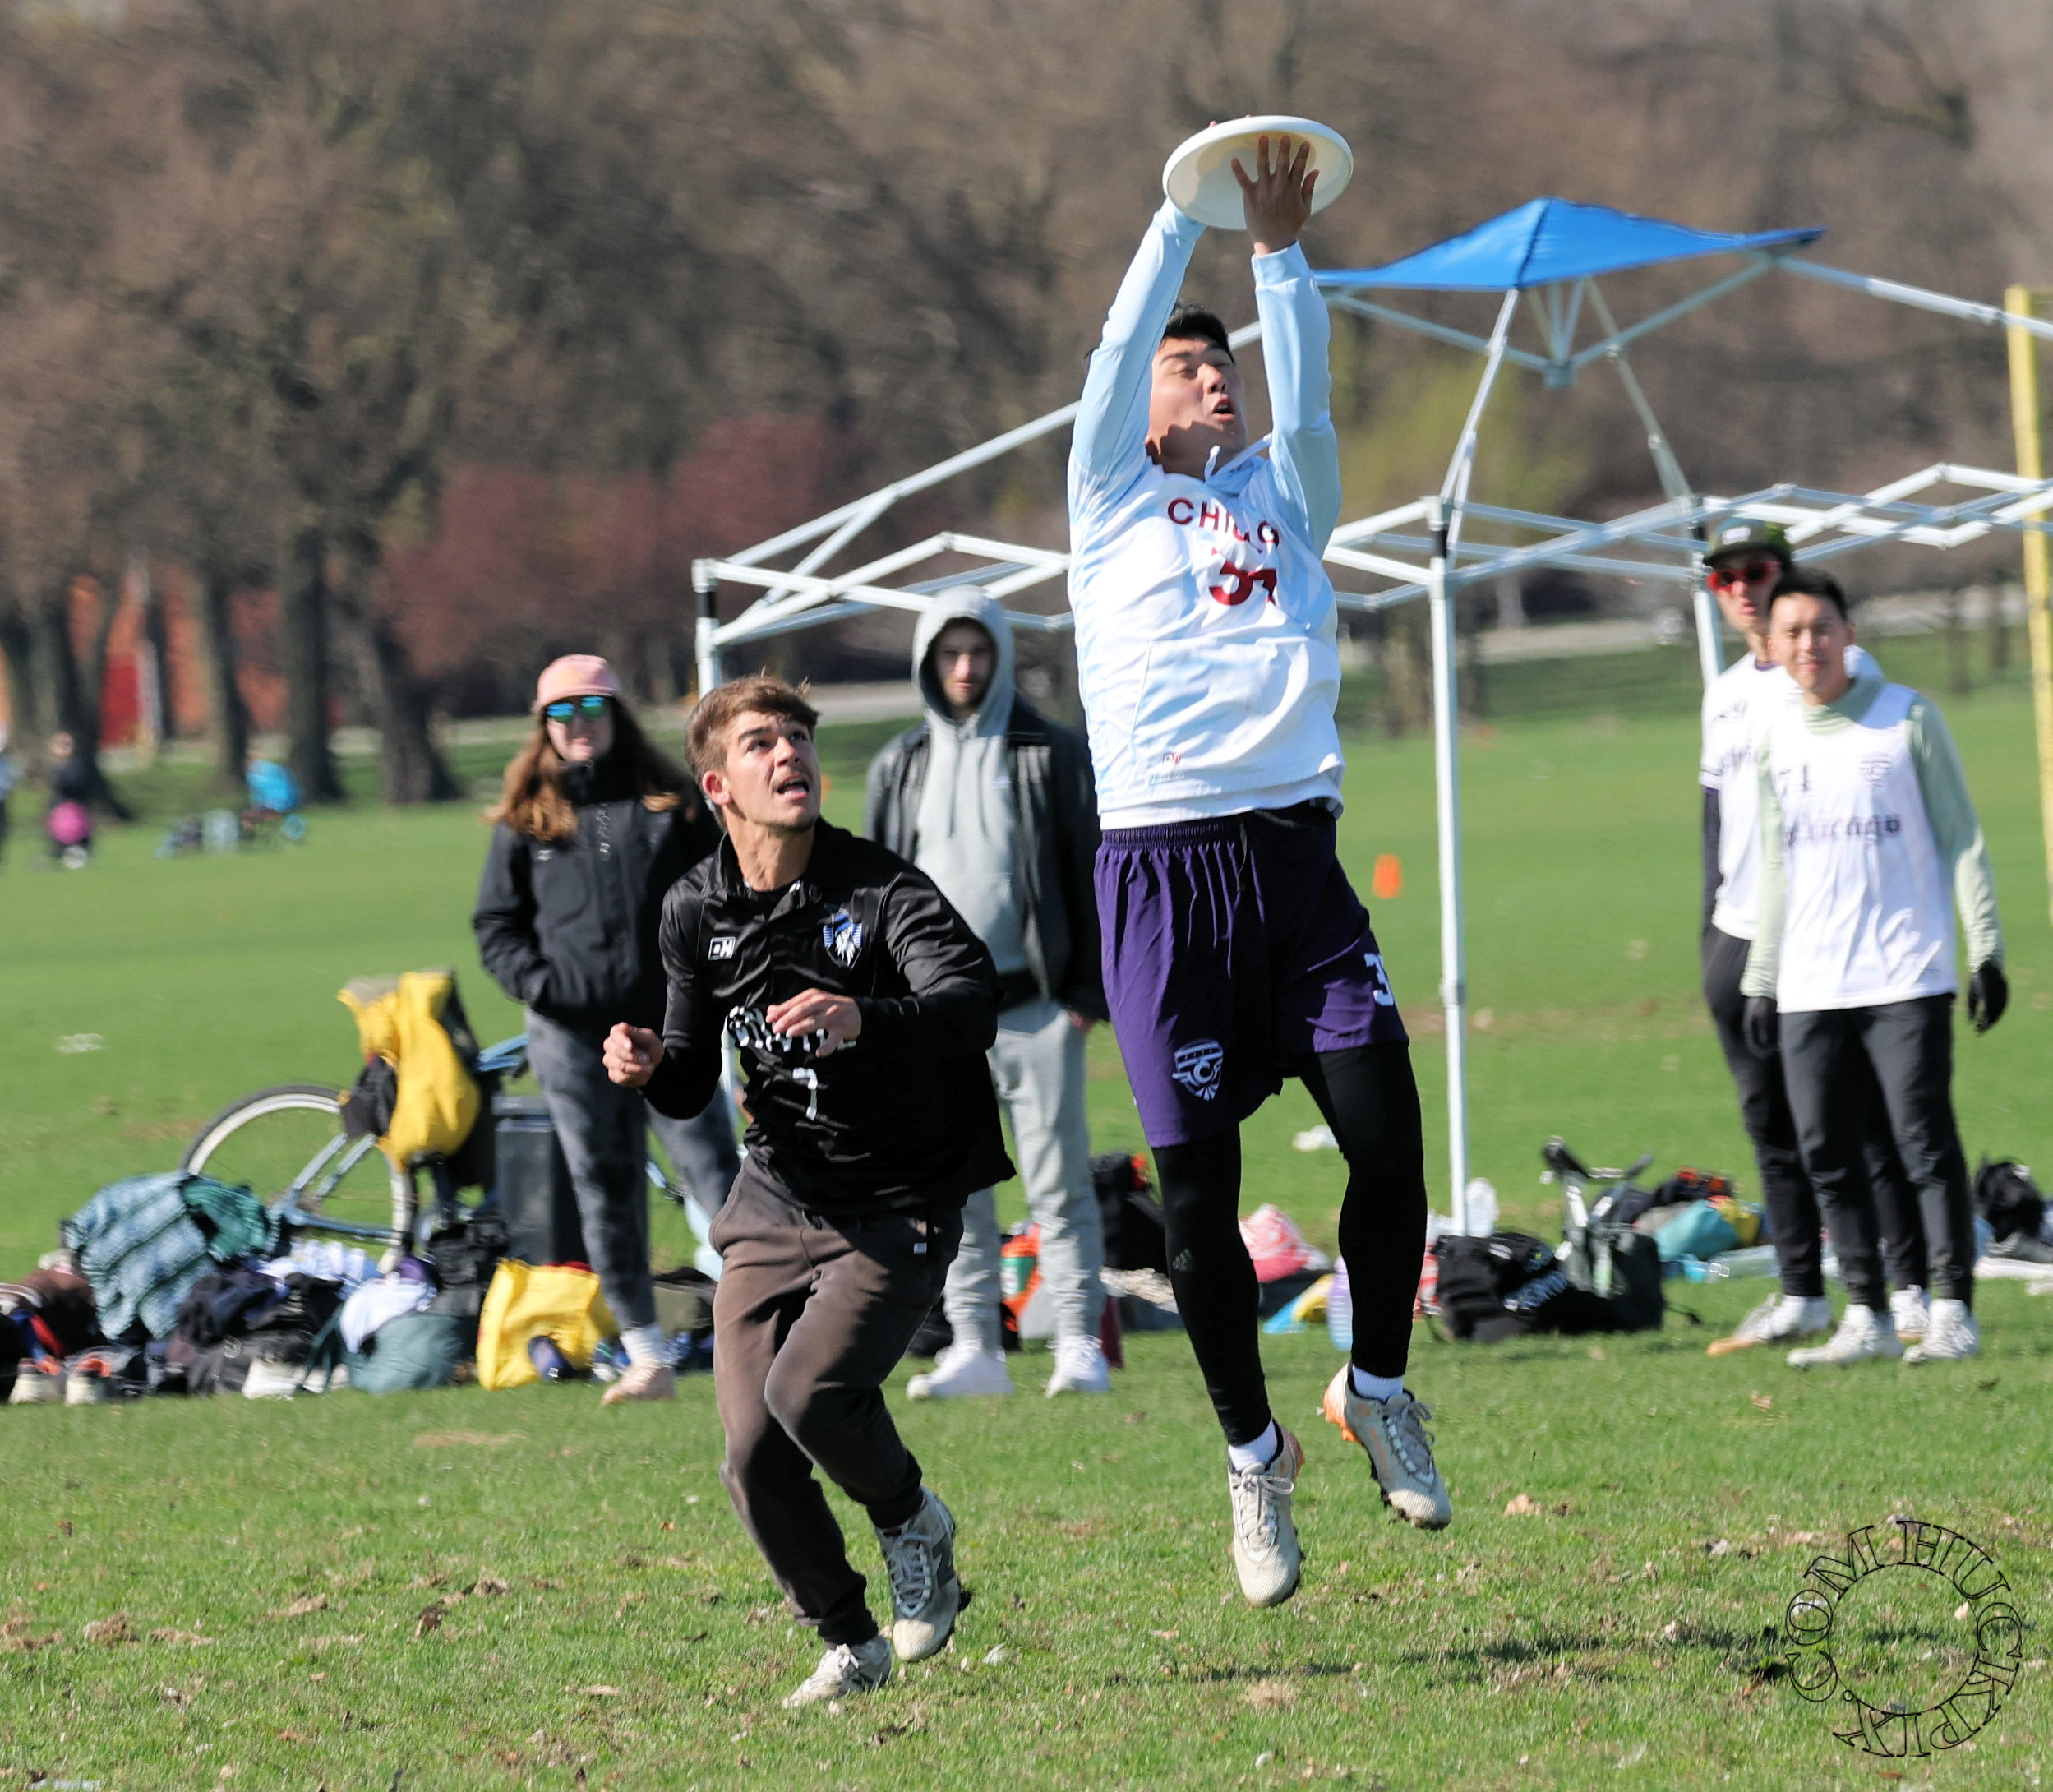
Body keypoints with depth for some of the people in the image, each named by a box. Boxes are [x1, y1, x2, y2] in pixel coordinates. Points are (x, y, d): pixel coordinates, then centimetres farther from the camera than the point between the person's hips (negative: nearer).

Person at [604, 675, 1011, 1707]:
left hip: (895, 1212, -5)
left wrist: (863, 1018, -52)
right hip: (774, 1201, 5)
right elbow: (692, 1084, 13)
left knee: (809, 1392, -26)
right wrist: (650, 1069, -11)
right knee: (754, 1455, -5)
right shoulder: (697, 913, 1)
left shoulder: (880, 890, -15)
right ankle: (848, 1642, 19)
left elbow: (973, 1002, -33)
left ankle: (911, 1521, 6)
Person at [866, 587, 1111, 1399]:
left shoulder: (1053, 756, 4)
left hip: (1034, 1004, -3)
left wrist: (1088, 990, -5)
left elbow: (1090, 873, 3)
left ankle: (1080, 1342, -2)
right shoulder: (899, 768, 13)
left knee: (1058, 1181, -4)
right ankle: (975, 1347, 8)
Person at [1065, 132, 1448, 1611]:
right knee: (1197, 1186, -4)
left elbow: (1304, 389, 6)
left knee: (1387, 1134, -10)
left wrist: (1281, 249, 0)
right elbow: (1119, 354, 3)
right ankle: (1252, 1454, 12)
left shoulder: (1282, 496, 21)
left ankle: (1378, 1388, 13)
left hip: (1299, 860, 3)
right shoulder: (1116, 501, 13)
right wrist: (1187, 210, 2)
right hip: (1164, 867, -2)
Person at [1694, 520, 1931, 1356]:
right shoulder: (1724, 692, 17)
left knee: (1868, 1120, -6)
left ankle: (1911, 1288, -2)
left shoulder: (1843, 672, -2)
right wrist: (1711, 941, 16)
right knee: (1771, 1127, 7)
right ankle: (1801, 1295, 13)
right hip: (1741, 940, 6)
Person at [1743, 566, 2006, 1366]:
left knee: (1926, 1143, -8)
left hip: (1906, 978, -4)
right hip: (1810, 990, 4)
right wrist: (1760, 980, 16)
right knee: (1825, 1152, 1)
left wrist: (1985, 949, -6)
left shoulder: (1908, 717, 0)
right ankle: (1866, 1316, 8)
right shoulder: (1778, 737, 11)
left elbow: (1961, 839, 1)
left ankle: (1952, 1310, -3)